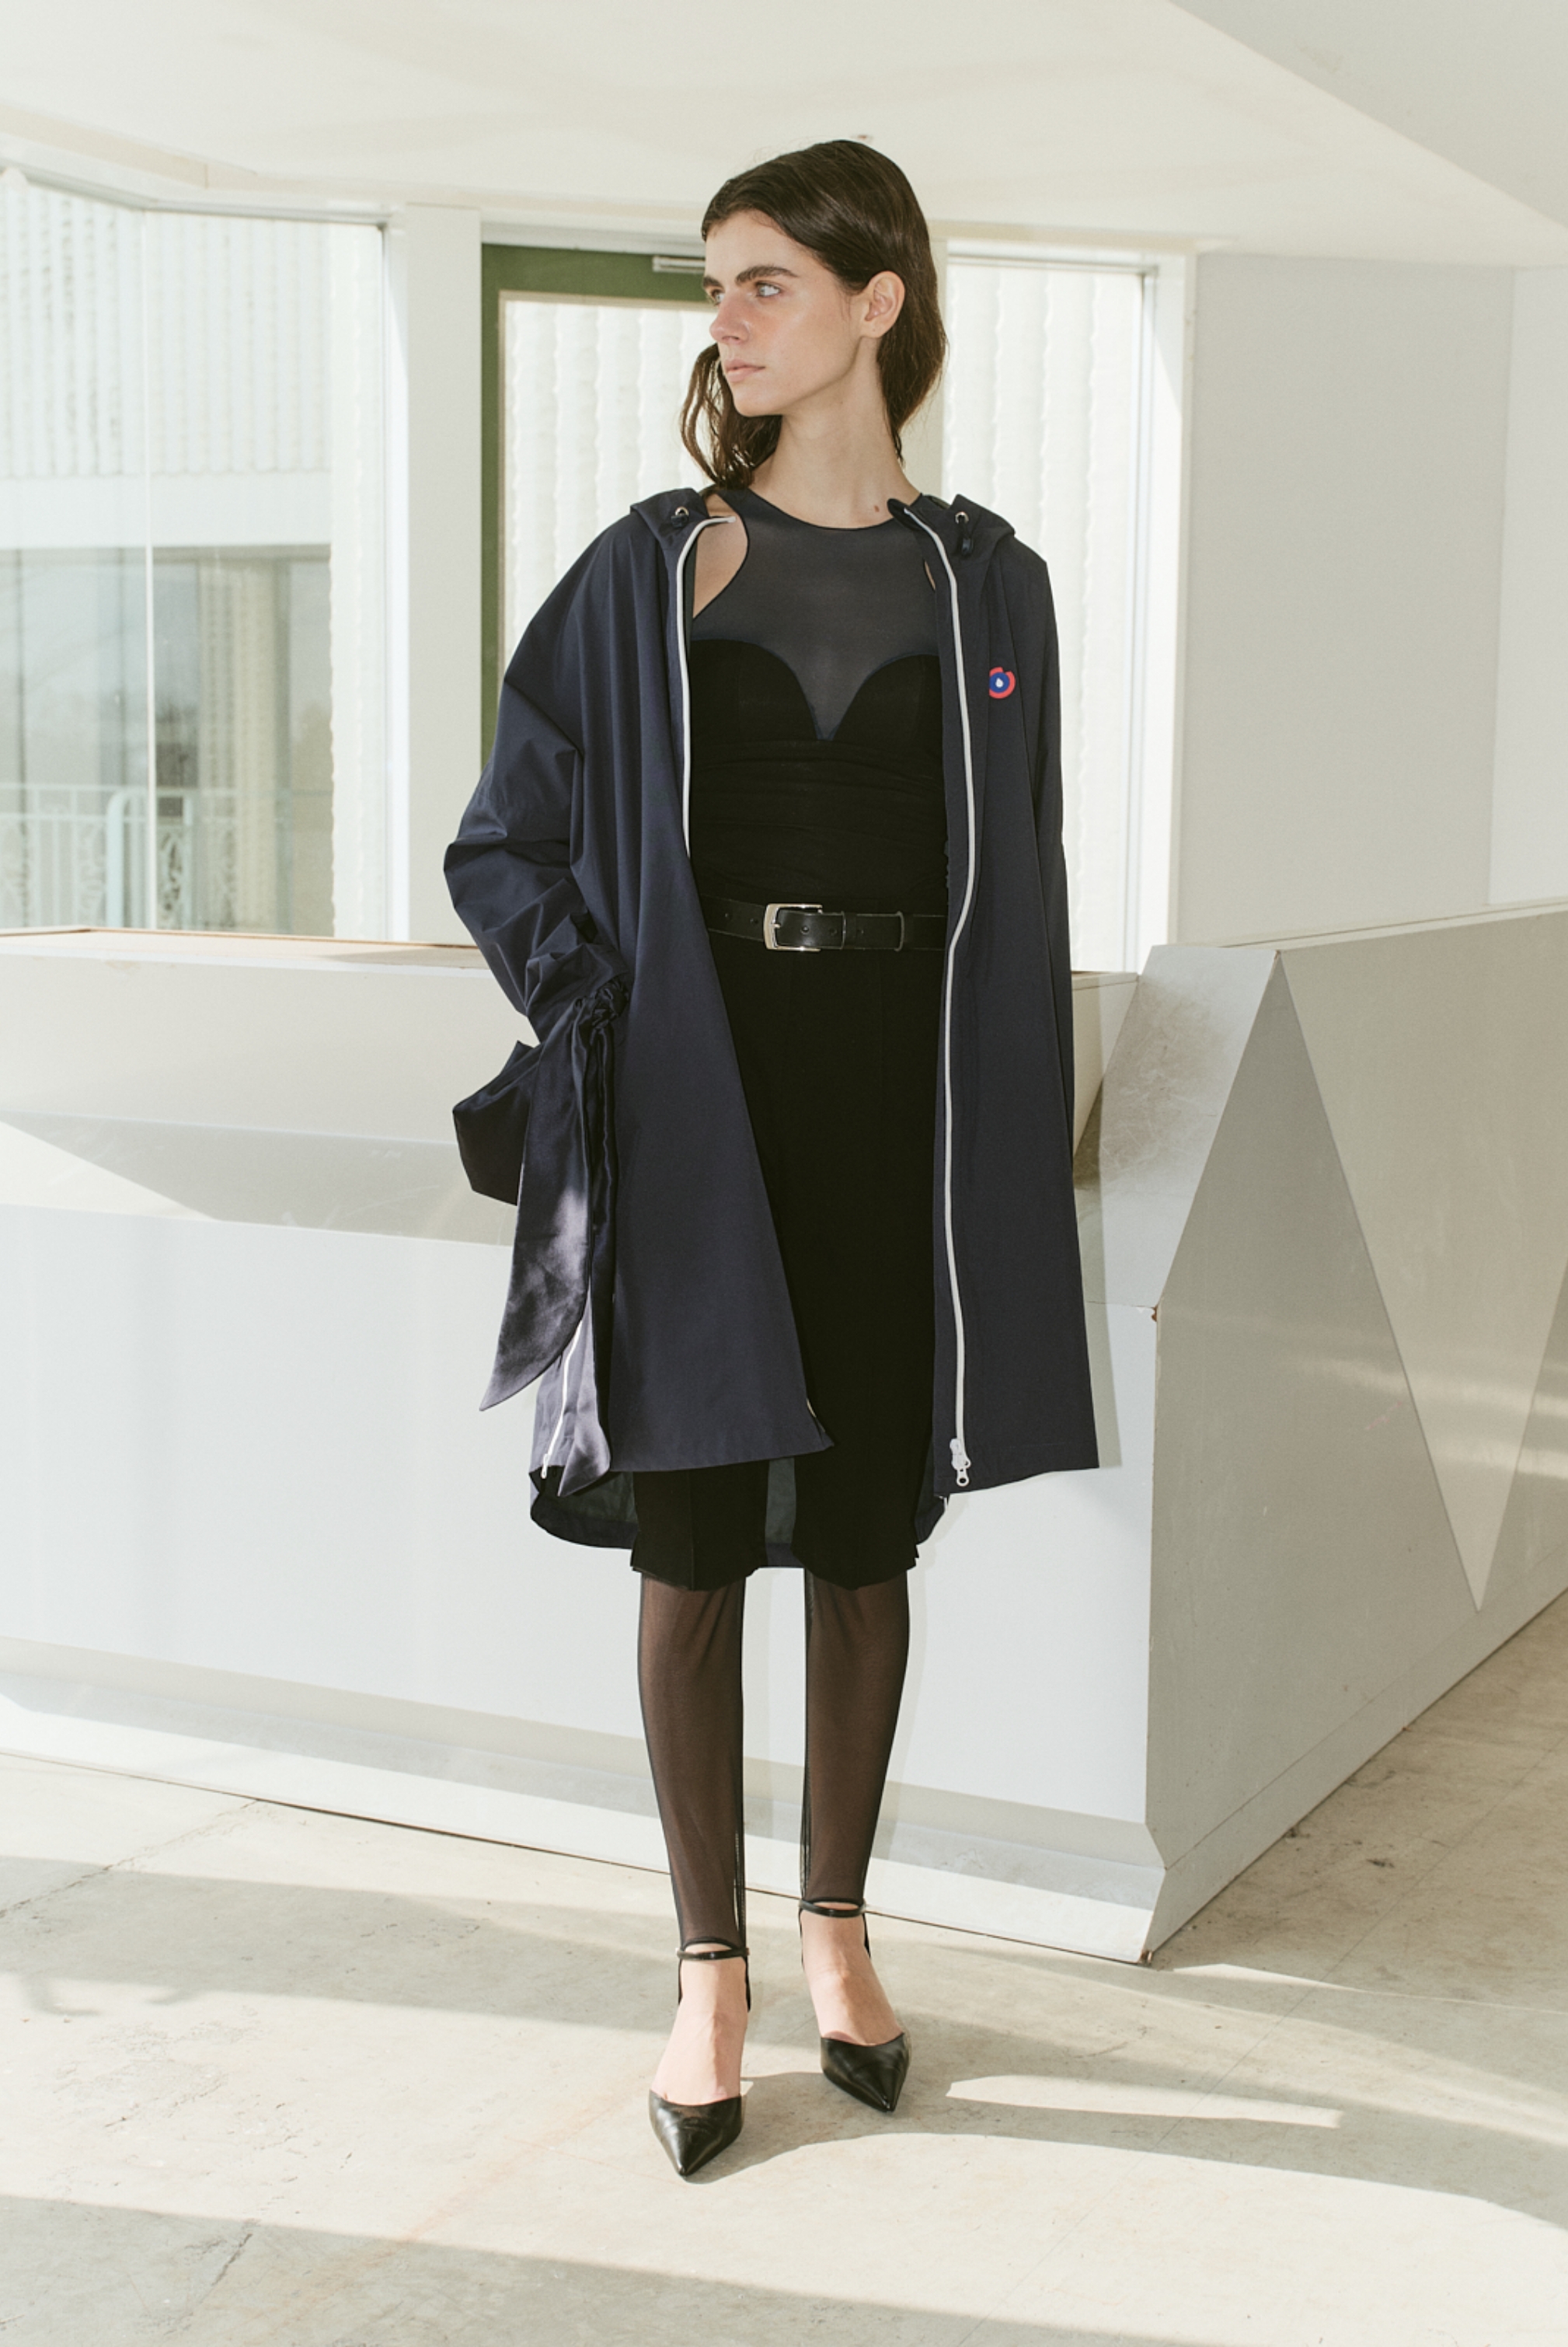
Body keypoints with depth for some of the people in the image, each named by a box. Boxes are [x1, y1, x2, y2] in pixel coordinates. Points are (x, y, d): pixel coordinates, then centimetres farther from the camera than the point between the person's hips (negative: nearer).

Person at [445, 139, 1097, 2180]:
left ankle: (840, 1930, 26)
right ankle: (712, 1973, 14)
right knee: (693, 1539, 1)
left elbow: (1020, 885, 8)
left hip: (901, 1099, 1)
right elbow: (509, 841, 6)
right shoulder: (647, 574, 3)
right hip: (693, 1110, -1)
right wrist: (611, 1021, -7)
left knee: (864, 1533, 8)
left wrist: (1011, 1141, 2)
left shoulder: (985, 587, 6)